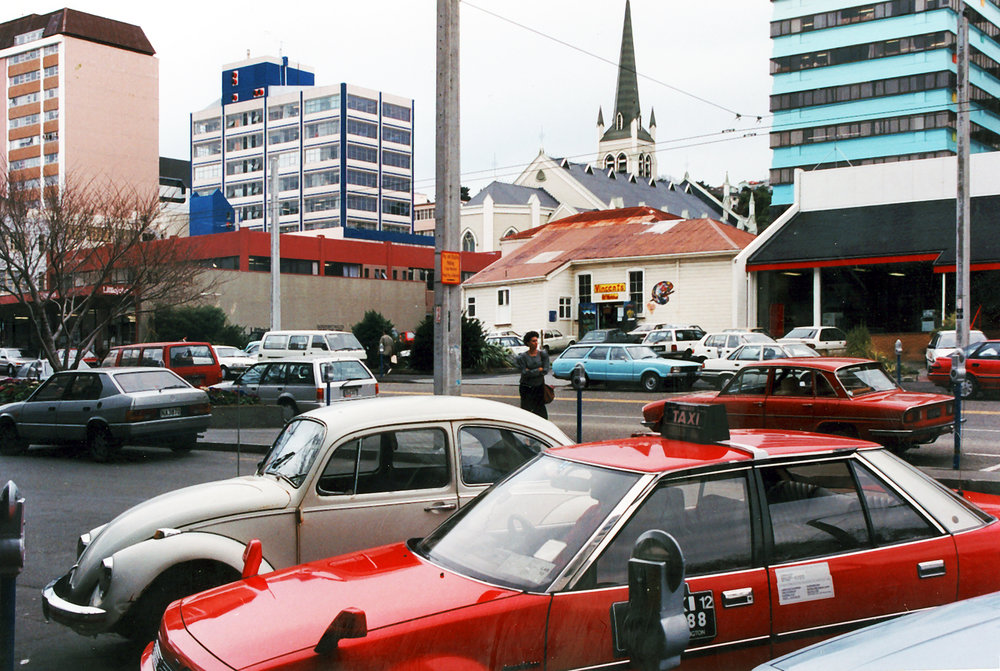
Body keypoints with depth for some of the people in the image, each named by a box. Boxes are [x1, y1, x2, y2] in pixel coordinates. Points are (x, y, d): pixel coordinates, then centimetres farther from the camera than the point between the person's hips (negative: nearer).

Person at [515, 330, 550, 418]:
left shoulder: (543, 354, 1)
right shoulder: (523, 357, -4)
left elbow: (545, 370, -7)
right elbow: (524, 373, -13)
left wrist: (530, 371, -11)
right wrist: (539, 370, -9)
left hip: (539, 387, 1)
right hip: (526, 388, -1)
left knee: (541, 412, 0)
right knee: (526, 409, -2)